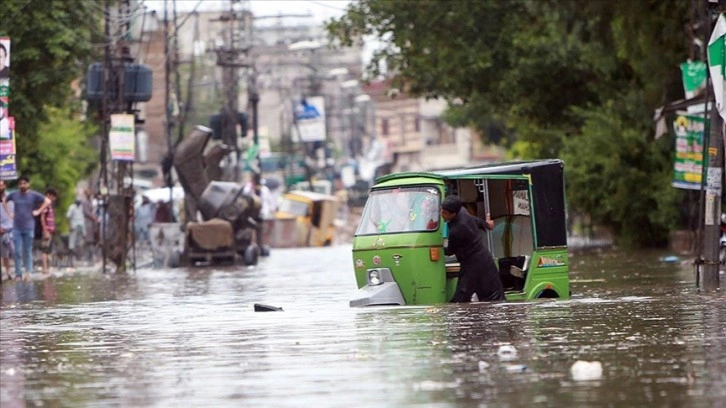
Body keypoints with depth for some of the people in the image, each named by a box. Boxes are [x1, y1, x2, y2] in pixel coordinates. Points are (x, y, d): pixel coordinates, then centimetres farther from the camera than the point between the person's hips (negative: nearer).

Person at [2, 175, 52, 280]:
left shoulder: (34, 195, -3)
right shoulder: (14, 195, 4)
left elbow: (47, 201, -1)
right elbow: (4, 200, 21)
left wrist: (38, 211, -5)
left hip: (29, 228, -2)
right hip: (17, 228, 2)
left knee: (28, 252, 4)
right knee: (17, 252, 0)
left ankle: (28, 273, 9)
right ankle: (18, 274, 4)